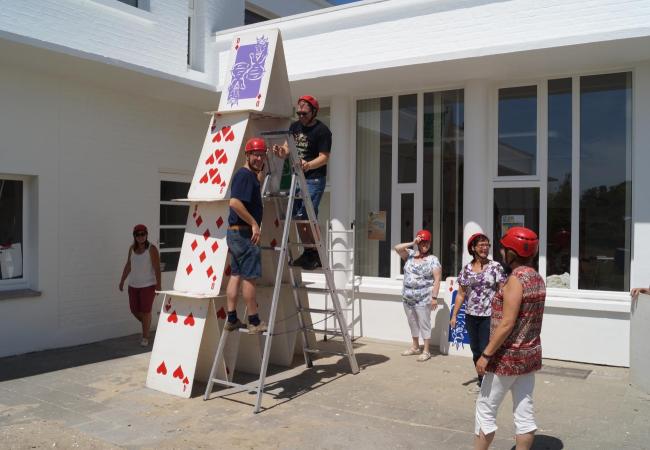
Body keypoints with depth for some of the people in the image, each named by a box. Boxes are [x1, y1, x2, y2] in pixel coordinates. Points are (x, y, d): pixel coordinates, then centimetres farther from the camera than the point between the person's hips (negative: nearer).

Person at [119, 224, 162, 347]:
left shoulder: (152, 249, -14)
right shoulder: (132, 248, 3)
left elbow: (157, 268, -15)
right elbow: (128, 266, 12)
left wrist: (158, 285, -18)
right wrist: (122, 281, 11)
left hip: (148, 285, -5)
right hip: (134, 285, 5)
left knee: (146, 311, -1)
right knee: (134, 310, 10)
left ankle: (145, 337, 13)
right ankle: (147, 325, 37)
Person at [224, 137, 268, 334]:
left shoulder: (251, 175, 16)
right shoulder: (244, 175, -14)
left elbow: (256, 184, 41)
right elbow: (235, 202, -26)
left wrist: (261, 170, 26)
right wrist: (254, 224, -21)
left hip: (235, 233, 10)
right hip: (244, 232, -10)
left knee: (236, 275, 10)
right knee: (249, 277, -4)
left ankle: (232, 319, 15)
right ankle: (254, 322, 2)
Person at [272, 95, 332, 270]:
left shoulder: (322, 131, -7)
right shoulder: (294, 127, 14)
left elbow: (324, 157, -13)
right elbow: (287, 148, 11)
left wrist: (308, 165, -32)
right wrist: (280, 151, -13)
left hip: (314, 179, -7)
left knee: (306, 216, -14)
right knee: (297, 216, 6)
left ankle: (315, 254, -3)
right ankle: (308, 252, 16)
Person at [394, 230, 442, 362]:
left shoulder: (433, 260, -7)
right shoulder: (410, 255, 6)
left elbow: (437, 280, -11)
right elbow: (397, 248, -6)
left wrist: (434, 297, -16)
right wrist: (412, 243, -12)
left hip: (423, 300, -5)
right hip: (407, 298, 5)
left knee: (424, 324, 2)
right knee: (412, 323, 17)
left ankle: (426, 351, 11)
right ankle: (415, 347, 32)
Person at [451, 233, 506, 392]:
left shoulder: (495, 267, -4)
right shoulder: (466, 269, 5)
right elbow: (461, 294, 9)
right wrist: (454, 315, 5)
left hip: (489, 316, -4)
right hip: (471, 316, 4)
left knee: (485, 350, -5)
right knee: (476, 351, 13)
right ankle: (481, 381, 28)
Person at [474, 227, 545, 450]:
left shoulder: (516, 279, -19)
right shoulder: (537, 278, 7)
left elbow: (507, 324, -23)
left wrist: (486, 354, -19)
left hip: (508, 356, -8)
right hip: (529, 354, 8)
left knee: (485, 408, 4)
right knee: (524, 411, 11)